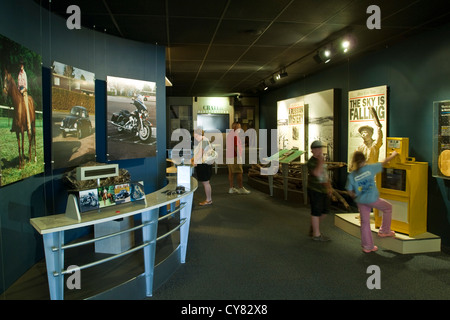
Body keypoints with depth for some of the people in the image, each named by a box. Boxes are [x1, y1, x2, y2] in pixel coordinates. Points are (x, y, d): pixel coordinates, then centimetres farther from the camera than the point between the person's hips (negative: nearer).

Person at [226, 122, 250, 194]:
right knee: (239, 172, -6)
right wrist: (238, 155, -19)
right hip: (235, 156, -10)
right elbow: (235, 146, -20)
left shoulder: (229, 134, 18)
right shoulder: (235, 134, -13)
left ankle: (231, 188, 10)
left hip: (229, 156, 10)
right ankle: (241, 188, -3)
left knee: (231, 172, 8)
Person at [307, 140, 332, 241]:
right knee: (316, 212, 0)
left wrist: (329, 187, 18)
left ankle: (313, 229, 30)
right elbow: (317, 173, -30)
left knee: (325, 211, 15)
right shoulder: (311, 162, -14)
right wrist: (321, 161, -31)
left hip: (323, 190, 9)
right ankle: (316, 234, 12)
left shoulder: (321, 160, 12)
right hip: (315, 190, -9)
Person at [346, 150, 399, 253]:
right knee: (388, 208, 25)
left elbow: (350, 191, -1)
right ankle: (384, 231, 33)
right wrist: (393, 155, 24)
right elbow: (384, 162, 7)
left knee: (365, 222, 11)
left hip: (361, 201, 3)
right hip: (373, 199, -3)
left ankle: (367, 246, 18)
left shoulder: (351, 175, -4)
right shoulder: (370, 168, -8)